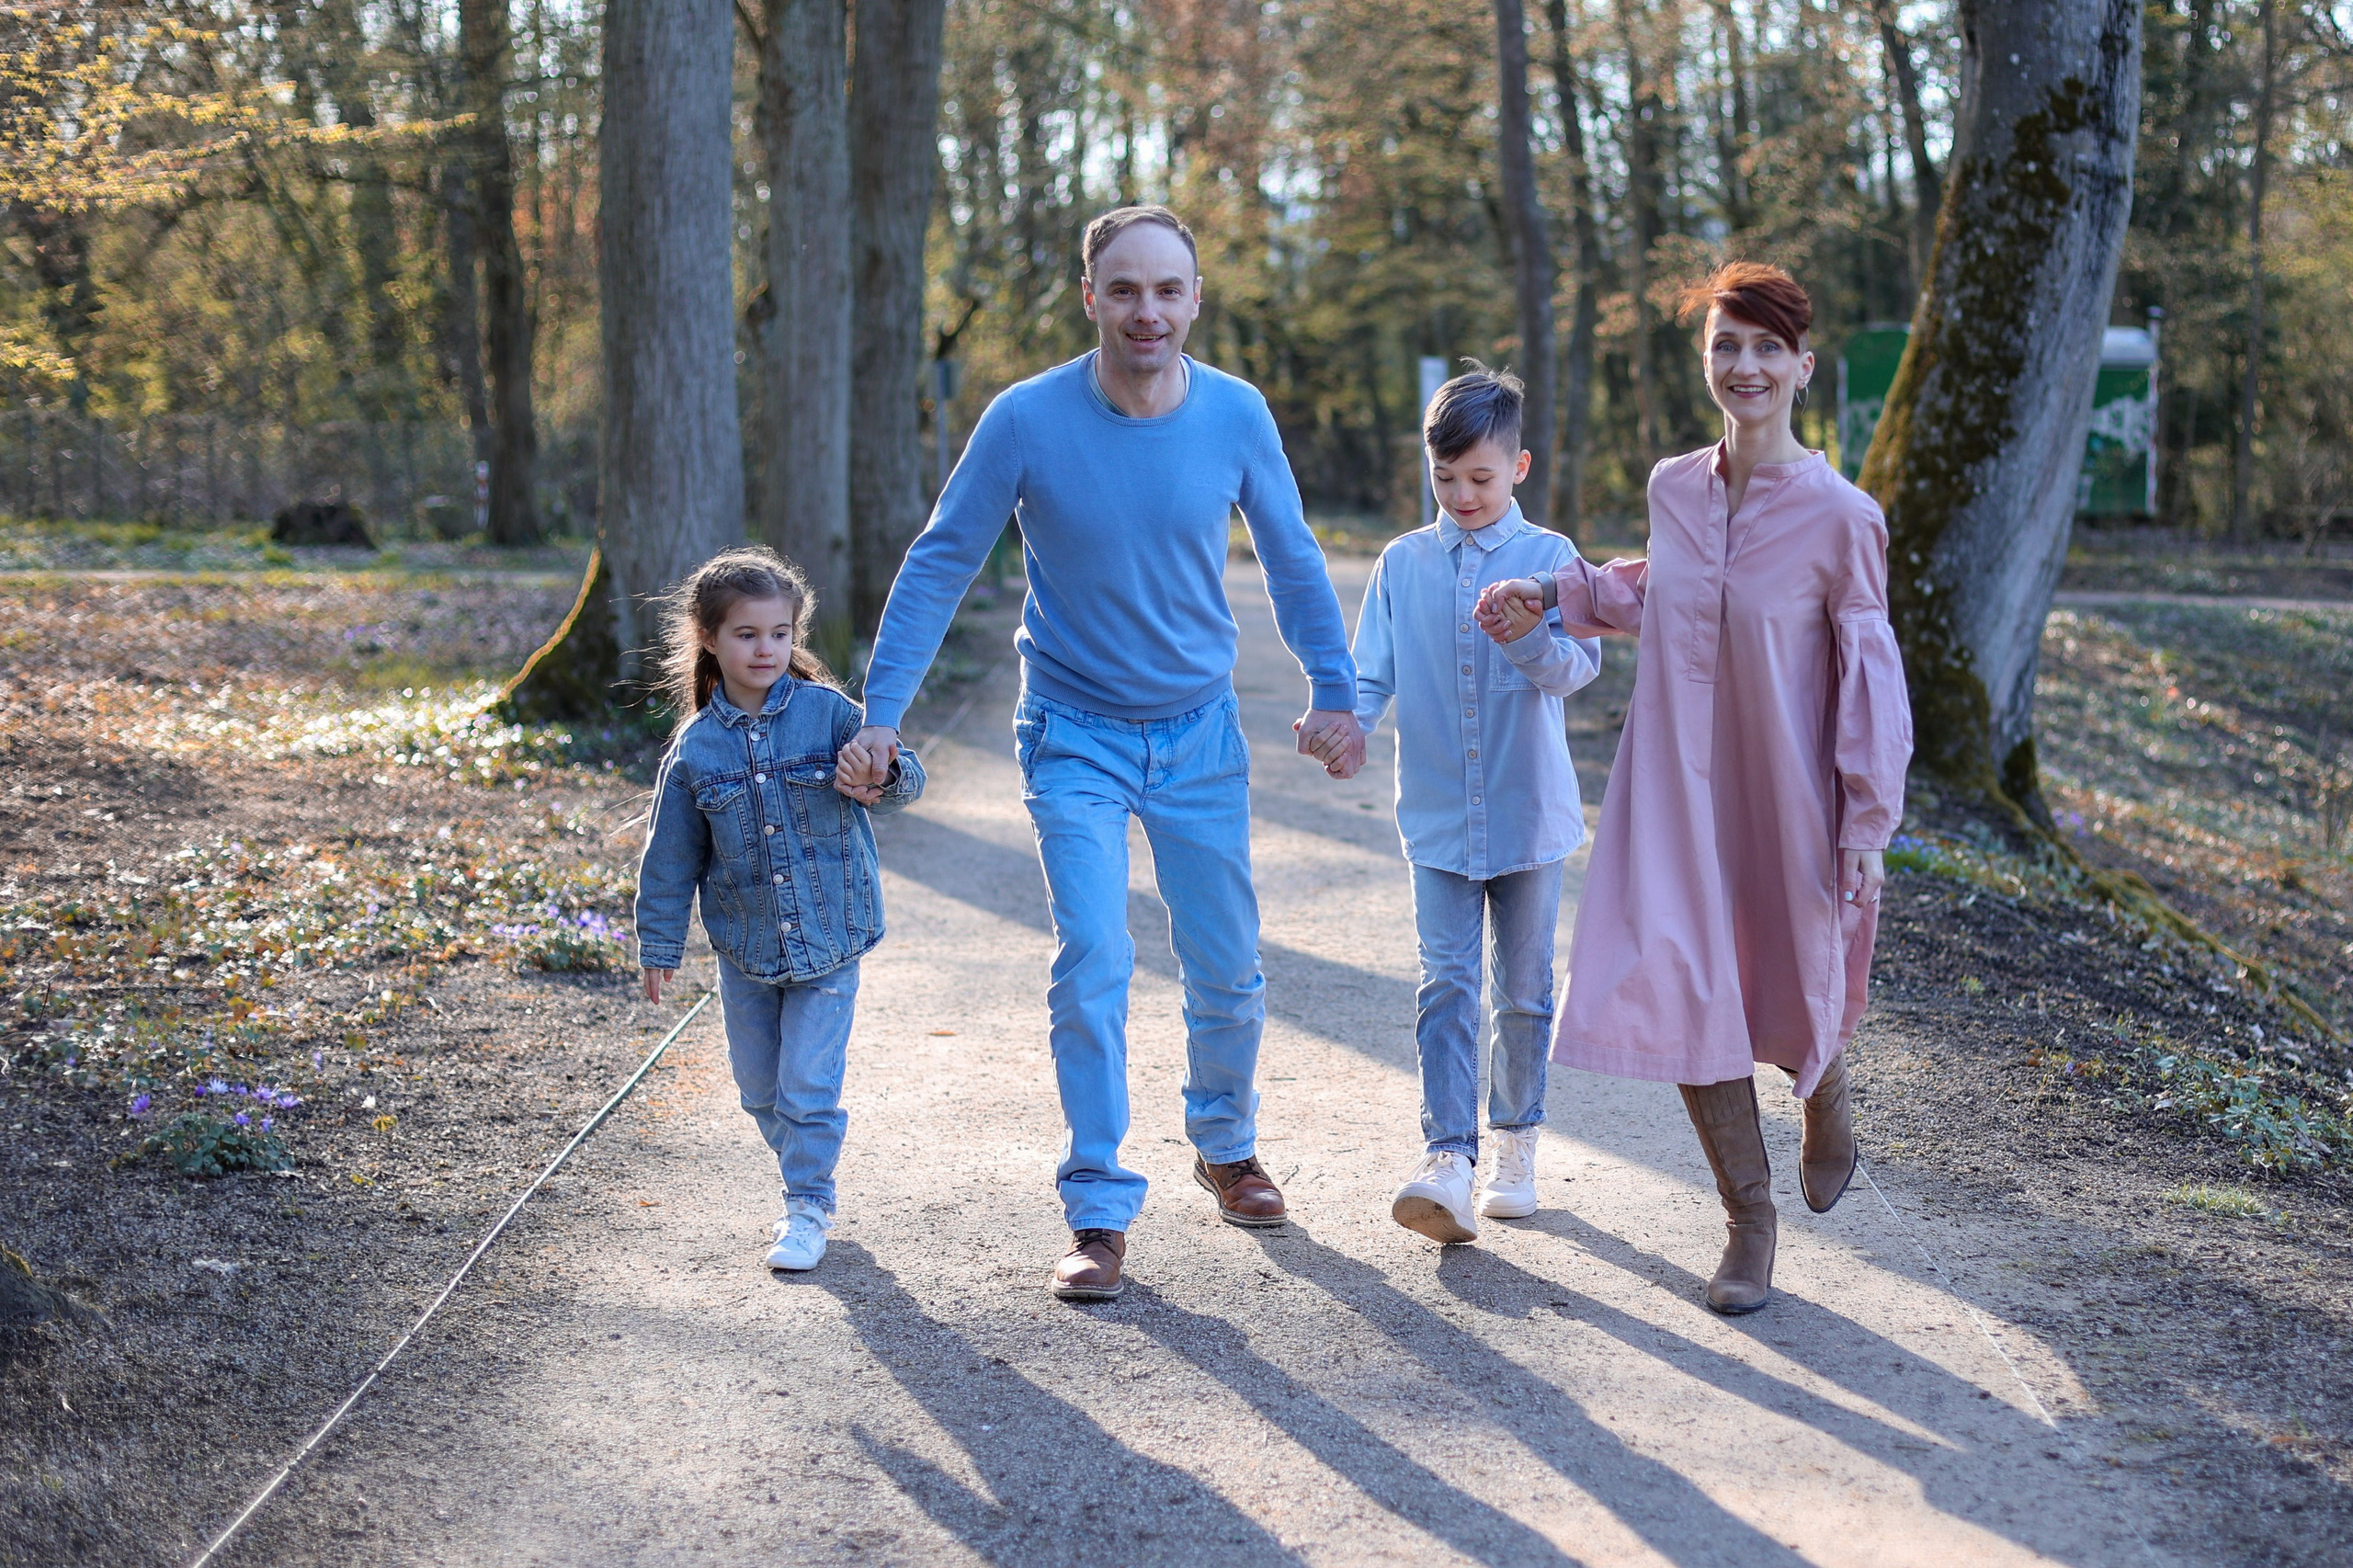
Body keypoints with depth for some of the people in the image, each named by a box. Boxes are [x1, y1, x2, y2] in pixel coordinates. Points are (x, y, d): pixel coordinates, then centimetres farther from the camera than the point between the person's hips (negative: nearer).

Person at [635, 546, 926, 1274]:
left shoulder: (827, 712, -9)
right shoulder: (697, 745, -3)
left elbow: (903, 777, -9)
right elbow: (671, 857, 5)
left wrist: (885, 777, -33)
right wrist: (659, 945, 8)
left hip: (828, 937, -3)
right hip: (744, 947, 3)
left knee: (809, 1083, -5)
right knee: (761, 1089, 13)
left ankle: (809, 1205, 12)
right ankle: (805, 1176, 36)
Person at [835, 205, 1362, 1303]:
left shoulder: (1237, 416, -8)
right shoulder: (1027, 420, -15)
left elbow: (1291, 561, 5)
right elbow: (940, 565, -7)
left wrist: (1334, 692, -2)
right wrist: (882, 712, -12)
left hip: (1200, 731, 3)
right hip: (1075, 735, -3)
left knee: (1228, 971, 11)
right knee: (1092, 967, -12)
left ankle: (1225, 1147, 37)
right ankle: (1098, 1214, -1)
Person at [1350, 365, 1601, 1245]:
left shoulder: (1549, 557, -3)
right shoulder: (1403, 564, 4)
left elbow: (1579, 666, -12)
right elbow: (1373, 671, 2)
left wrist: (1526, 636, -32)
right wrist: (1343, 719, -18)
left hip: (1529, 816, -1)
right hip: (1437, 818, 1)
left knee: (1524, 990, 11)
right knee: (1445, 984, -9)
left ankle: (1515, 1144, 27)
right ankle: (1448, 1159, -14)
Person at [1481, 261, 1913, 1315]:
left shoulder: (1838, 516, -13)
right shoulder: (1673, 489, 0)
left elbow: (1869, 675, -8)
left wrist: (1868, 827, -9)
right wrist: (1553, 595, 9)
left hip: (1790, 794, -3)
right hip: (1679, 786, 3)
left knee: (1802, 989, 13)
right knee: (1684, 989, -4)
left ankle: (1827, 1100, 51)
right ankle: (1749, 1219, 13)